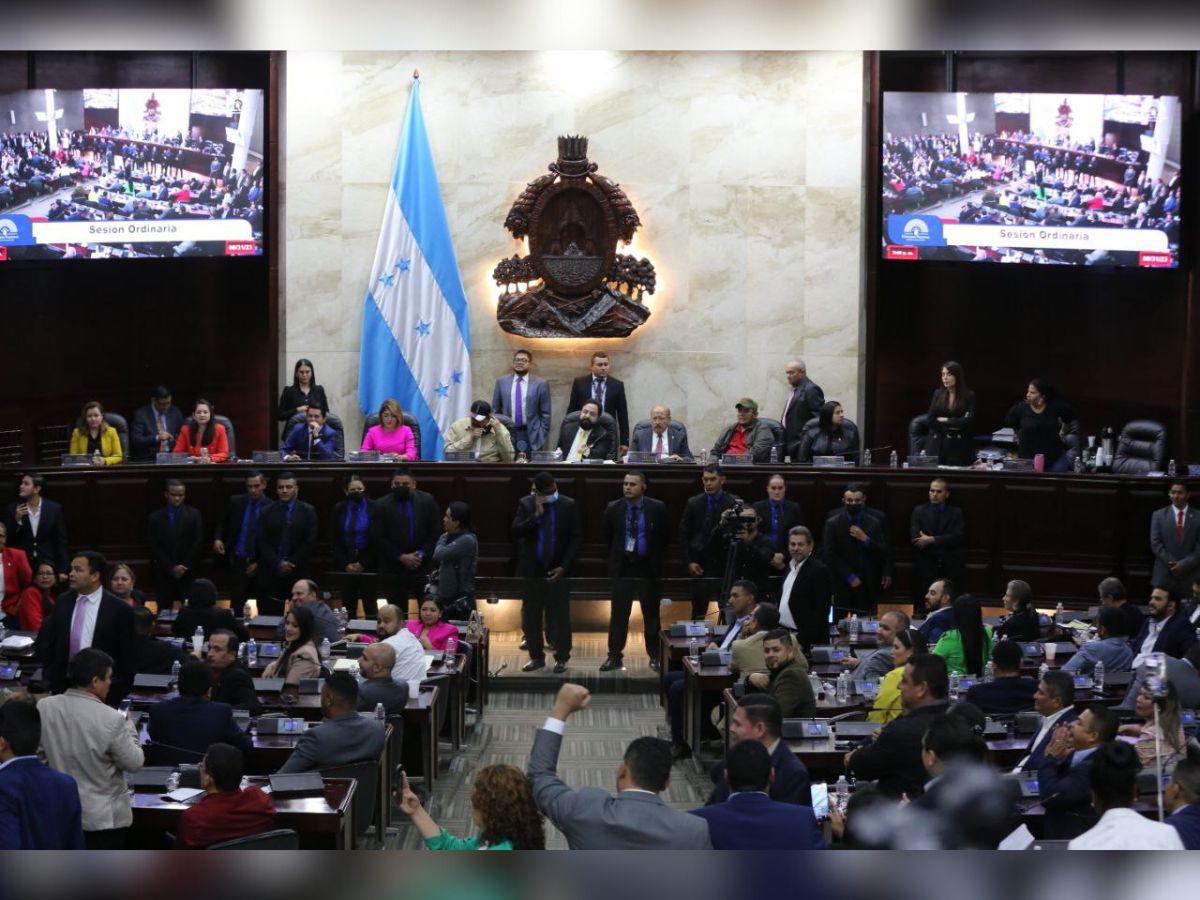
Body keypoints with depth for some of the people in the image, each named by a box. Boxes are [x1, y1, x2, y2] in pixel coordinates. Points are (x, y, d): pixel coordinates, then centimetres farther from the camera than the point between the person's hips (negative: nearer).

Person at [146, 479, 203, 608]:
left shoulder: (193, 514, 6)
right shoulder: (154, 518, 5)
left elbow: (197, 543, 1)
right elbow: (154, 548, 1)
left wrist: (184, 566, -7)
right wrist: (171, 568, -8)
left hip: (188, 573, 0)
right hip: (164, 573, 1)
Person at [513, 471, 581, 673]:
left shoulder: (568, 505, -2)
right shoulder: (526, 504, 2)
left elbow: (576, 538, -2)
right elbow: (516, 531, -8)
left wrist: (564, 567, -9)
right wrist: (536, 514, -19)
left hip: (558, 571, -2)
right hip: (531, 569, 2)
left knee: (560, 616, -1)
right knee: (531, 616, 6)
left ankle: (561, 658, 8)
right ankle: (536, 657, 16)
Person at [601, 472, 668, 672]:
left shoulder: (657, 508, -3)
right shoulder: (613, 509, 1)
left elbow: (665, 535, 7)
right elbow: (608, 537, 14)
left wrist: (655, 557, 6)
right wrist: (616, 557, 11)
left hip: (648, 567, -1)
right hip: (622, 566, 1)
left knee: (651, 614, 6)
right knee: (618, 615, 1)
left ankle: (655, 656, 15)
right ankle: (615, 656, 7)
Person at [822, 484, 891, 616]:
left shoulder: (875, 523, 6)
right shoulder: (833, 524, 2)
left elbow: (884, 553, 4)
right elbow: (830, 555, -2)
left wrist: (866, 539, -11)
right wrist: (850, 577, -7)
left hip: (869, 586, 1)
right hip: (843, 585, -1)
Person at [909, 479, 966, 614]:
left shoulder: (956, 513, 10)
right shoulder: (919, 511, 10)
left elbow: (957, 537, -6)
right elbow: (915, 538, -3)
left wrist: (932, 540, -13)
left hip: (951, 569, 0)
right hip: (926, 567, 0)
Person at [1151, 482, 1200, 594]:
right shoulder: (1158, 515, 7)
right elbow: (1155, 543, 1)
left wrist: (1184, 564, -12)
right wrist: (1172, 564, -9)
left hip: (1190, 575, -1)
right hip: (1164, 575, 1)